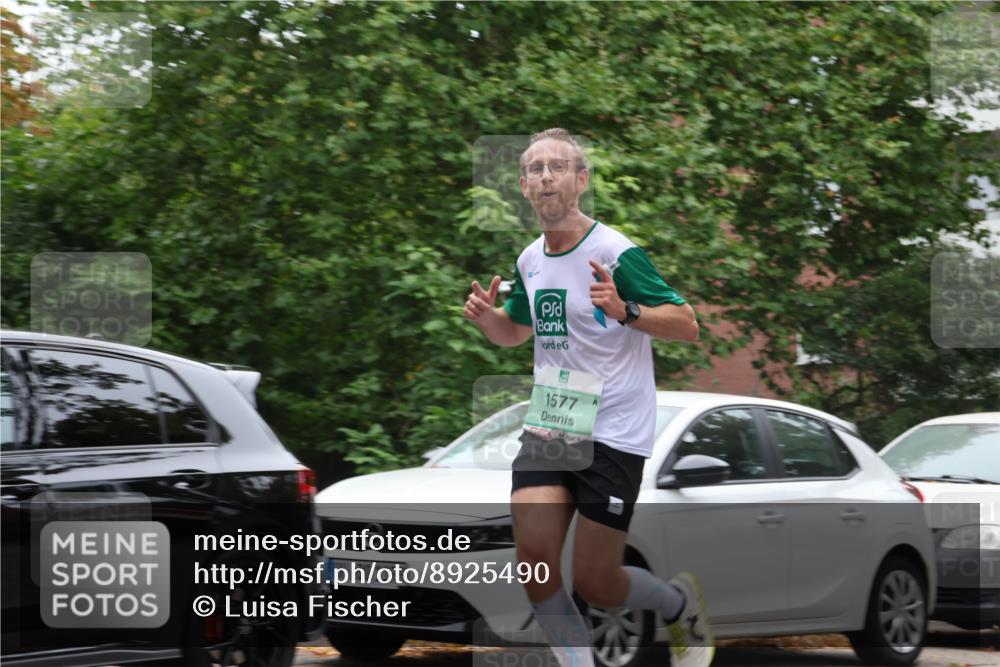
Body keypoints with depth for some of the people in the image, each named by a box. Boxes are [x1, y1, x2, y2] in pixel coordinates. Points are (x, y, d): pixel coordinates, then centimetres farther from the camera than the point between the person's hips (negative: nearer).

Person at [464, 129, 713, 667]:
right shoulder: (529, 261, 8)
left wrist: (626, 310, -30)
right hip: (547, 429, 6)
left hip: (613, 436, -5)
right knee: (534, 559, -13)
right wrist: (485, 316, 3)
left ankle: (681, 602, 29)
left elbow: (687, 324, -12)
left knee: (595, 584, -3)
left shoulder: (616, 253, -13)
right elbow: (515, 331, 26)